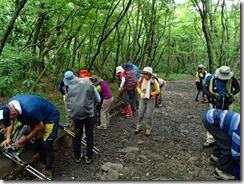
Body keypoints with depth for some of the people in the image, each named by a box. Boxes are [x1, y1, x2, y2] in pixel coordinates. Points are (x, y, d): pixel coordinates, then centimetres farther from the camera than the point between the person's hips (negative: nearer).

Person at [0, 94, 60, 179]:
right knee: (38, 143, 8)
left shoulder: (30, 109, -41)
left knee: (47, 145, -8)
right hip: (38, 117, 7)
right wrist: (8, 138, -9)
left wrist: (26, 138, -17)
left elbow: (40, 126, -25)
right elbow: (11, 123, 0)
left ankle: (47, 171, 6)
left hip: (51, 117, -7)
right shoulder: (8, 106, -18)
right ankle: (44, 165, 26)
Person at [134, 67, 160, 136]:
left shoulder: (154, 81, -18)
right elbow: (138, 87, 7)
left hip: (150, 100, -3)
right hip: (142, 99, 3)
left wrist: (149, 94, -13)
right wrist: (141, 93, -8)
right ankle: (138, 127, 25)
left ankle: (149, 128, 24)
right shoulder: (141, 79, -9)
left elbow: (158, 91, -11)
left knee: (149, 115, 4)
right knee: (140, 114, 8)